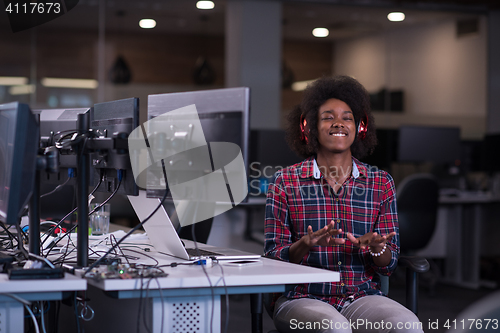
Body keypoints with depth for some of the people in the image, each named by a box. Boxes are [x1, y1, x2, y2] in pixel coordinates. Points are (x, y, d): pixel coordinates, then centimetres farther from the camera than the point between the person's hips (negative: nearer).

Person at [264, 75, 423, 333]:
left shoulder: (381, 183, 9)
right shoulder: (286, 182, 4)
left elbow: (389, 265, 9)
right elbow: (273, 258, 1)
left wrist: (375, 247, -15)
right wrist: (306, 246, -21)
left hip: (362, 297, 2)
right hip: (302, 299, -2)